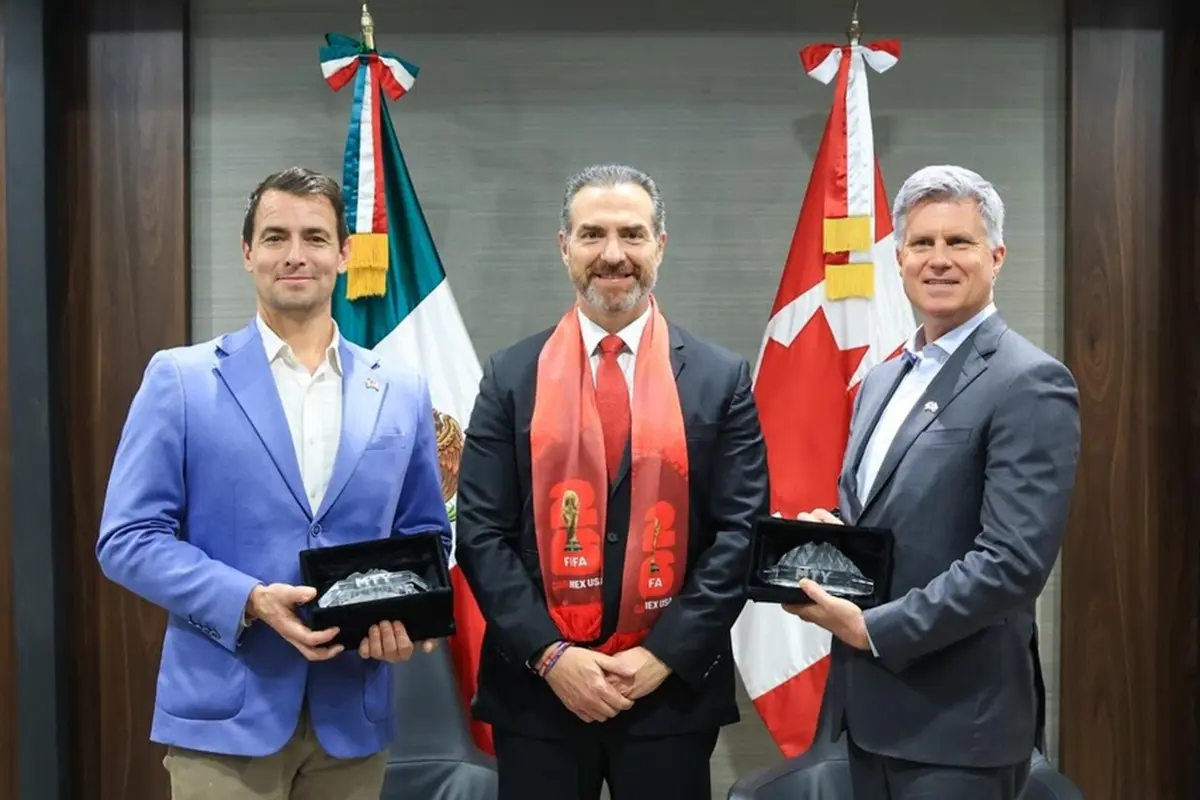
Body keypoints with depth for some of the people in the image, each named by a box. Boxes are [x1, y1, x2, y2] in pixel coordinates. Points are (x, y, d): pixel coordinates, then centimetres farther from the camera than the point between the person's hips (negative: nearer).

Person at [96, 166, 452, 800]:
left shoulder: (401, 392, 7)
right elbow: (128, 538, -5)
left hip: (353, 714, 3)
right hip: (223, 713, -3)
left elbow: (426, 533, 11)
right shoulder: (180, 379, -2)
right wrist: (251, 601, -18)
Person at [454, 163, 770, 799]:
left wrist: (666, 655, -11)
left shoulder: (721, 378, 1)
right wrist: (549, 654, -11)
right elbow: (481, 532, -2)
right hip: (535, 689, 1)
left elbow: (741, 530, -3)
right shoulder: (511, 376, 2)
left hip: (675, 690, 0)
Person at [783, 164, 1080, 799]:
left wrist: (874, 628, -17)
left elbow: (1014, 560, -20)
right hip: (869, 702, 7)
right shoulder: (881, 379, 12)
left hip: (957, 718, -7)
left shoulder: (1030, 384, -13)